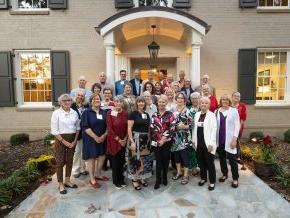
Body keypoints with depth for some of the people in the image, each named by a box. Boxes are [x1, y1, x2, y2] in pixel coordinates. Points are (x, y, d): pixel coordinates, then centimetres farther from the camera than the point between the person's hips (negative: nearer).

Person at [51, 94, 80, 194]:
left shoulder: (74, 112, 4)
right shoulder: (56, 113, -9)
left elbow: (77, 127, 8)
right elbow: (54, 130, -11)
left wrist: (75, 140, -1)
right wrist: (64, 141, -14)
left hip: (72, 139, 4)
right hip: (60, 139, -4)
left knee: (70, 160, 13)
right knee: (60, 162, 4)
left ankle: (67, 181, 29)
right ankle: (60, 184, 18)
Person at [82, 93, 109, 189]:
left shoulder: (104, 112, 7)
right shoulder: (86, 112, -6)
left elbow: (107, 125, 6)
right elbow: (85, 127, -14)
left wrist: (104, 135, -10)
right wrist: (95, 137, -18)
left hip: (102, 139, 5)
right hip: (91, 139, -5)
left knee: (102, 156, 11)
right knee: (91, 158, 3)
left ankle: (98, 174, 32)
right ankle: (92, 179, 18)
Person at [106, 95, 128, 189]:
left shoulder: (125, 113, 1)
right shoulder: (110, 113, -10)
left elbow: (127, 127, 4)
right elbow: (109, 128, -12)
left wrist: (125, 139, -6)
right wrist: (118, 140, -11)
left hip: (123, 140, 4)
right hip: (113, 140, -3)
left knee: (122, 160, 12)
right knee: (115, 161, 5)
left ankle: (121, 180, 30)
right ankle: (116, 181, 23)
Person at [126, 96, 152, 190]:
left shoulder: (147, 114, 10)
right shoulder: (133, 114, -8)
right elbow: (129, 129, -12)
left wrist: (149, 140, 11)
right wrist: (132, 141, -18)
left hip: (145, 140, 6)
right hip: (136, 139, -6)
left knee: (144, 159, 11)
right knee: (136, 159, 1)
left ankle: (141, 178, 28)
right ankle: (134, 180, 17)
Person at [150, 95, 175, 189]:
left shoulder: (170, 114, -1)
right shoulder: (154, 115, 7)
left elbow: (171, 128, -8)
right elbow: (152, 128, 2)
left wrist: (163, 140, -13)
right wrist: (158, 140, -8)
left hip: (166, 141, -1)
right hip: (156, 142, 1)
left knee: (165, 159, 8)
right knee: (158, 160, 4)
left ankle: (165, 177, 27)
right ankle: (158, 180, 14)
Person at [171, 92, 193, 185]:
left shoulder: (187, 111, -6)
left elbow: (191, 125, -8)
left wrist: (184, 126, -24)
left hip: (184, 138, -5)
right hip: (175, 137, 5)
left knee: (184, 155, 1)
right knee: (176, 155, 13)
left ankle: (185, 175, 16)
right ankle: (179, 172, 30)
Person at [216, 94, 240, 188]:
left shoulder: (234, 111, -3)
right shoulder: (216, 111, 5)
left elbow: (237, 125, -5)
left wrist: (234, 138, -12)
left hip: (229, 139, -3)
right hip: (219, 139, 3)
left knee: (232, 159, 1)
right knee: (222, 158, 14)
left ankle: (235, 178, 16)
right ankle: (224, 174, 32)